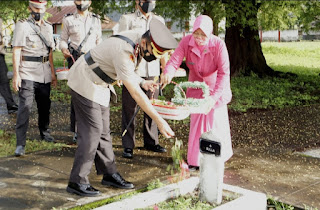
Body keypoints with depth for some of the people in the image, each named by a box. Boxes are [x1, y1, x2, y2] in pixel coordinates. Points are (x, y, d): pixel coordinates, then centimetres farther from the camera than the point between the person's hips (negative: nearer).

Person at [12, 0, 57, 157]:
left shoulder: (48, 27, 15)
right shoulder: (22, 25, -3)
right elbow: (16, 51, -8)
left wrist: (53, 73, 18)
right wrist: (16, 74, -15)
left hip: (44, 74, 6)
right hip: (27, 73, -6)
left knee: (45, 105, 14)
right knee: (25, 106, -11)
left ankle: (44, 132, 34)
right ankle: (20, 143, -9)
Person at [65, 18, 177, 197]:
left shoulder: (137, 39, -5)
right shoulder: (124, 51, -34)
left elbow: (126, 69, 13)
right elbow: (135, 93, -36)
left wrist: (142, 82, -6)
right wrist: (159, 121, -36)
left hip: (100, 84, 9)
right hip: (85, 83, -9)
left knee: (103, 131, 11)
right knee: (92, 131, -11)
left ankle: (109, 174, 20)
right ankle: (77, 182, -1)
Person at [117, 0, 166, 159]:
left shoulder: (159, 21, 16)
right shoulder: (127, 19, 4)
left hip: (152, 71, 4)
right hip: (132, 71, -4)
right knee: (130, 108, -1)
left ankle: (151, 141, 21)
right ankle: (128, 146, 6)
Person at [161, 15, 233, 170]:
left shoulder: (218, 44, -26)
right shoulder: (187, 41, -19)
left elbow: (224, 73, -26)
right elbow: (174, 60, -25)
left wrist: (214, 96, -35)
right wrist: (168, 73, -50)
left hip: (215, 88, -3)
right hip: (196, 87, 3)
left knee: (215, 123, -4)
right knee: (195, 122, 7)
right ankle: (195, 160, 20)